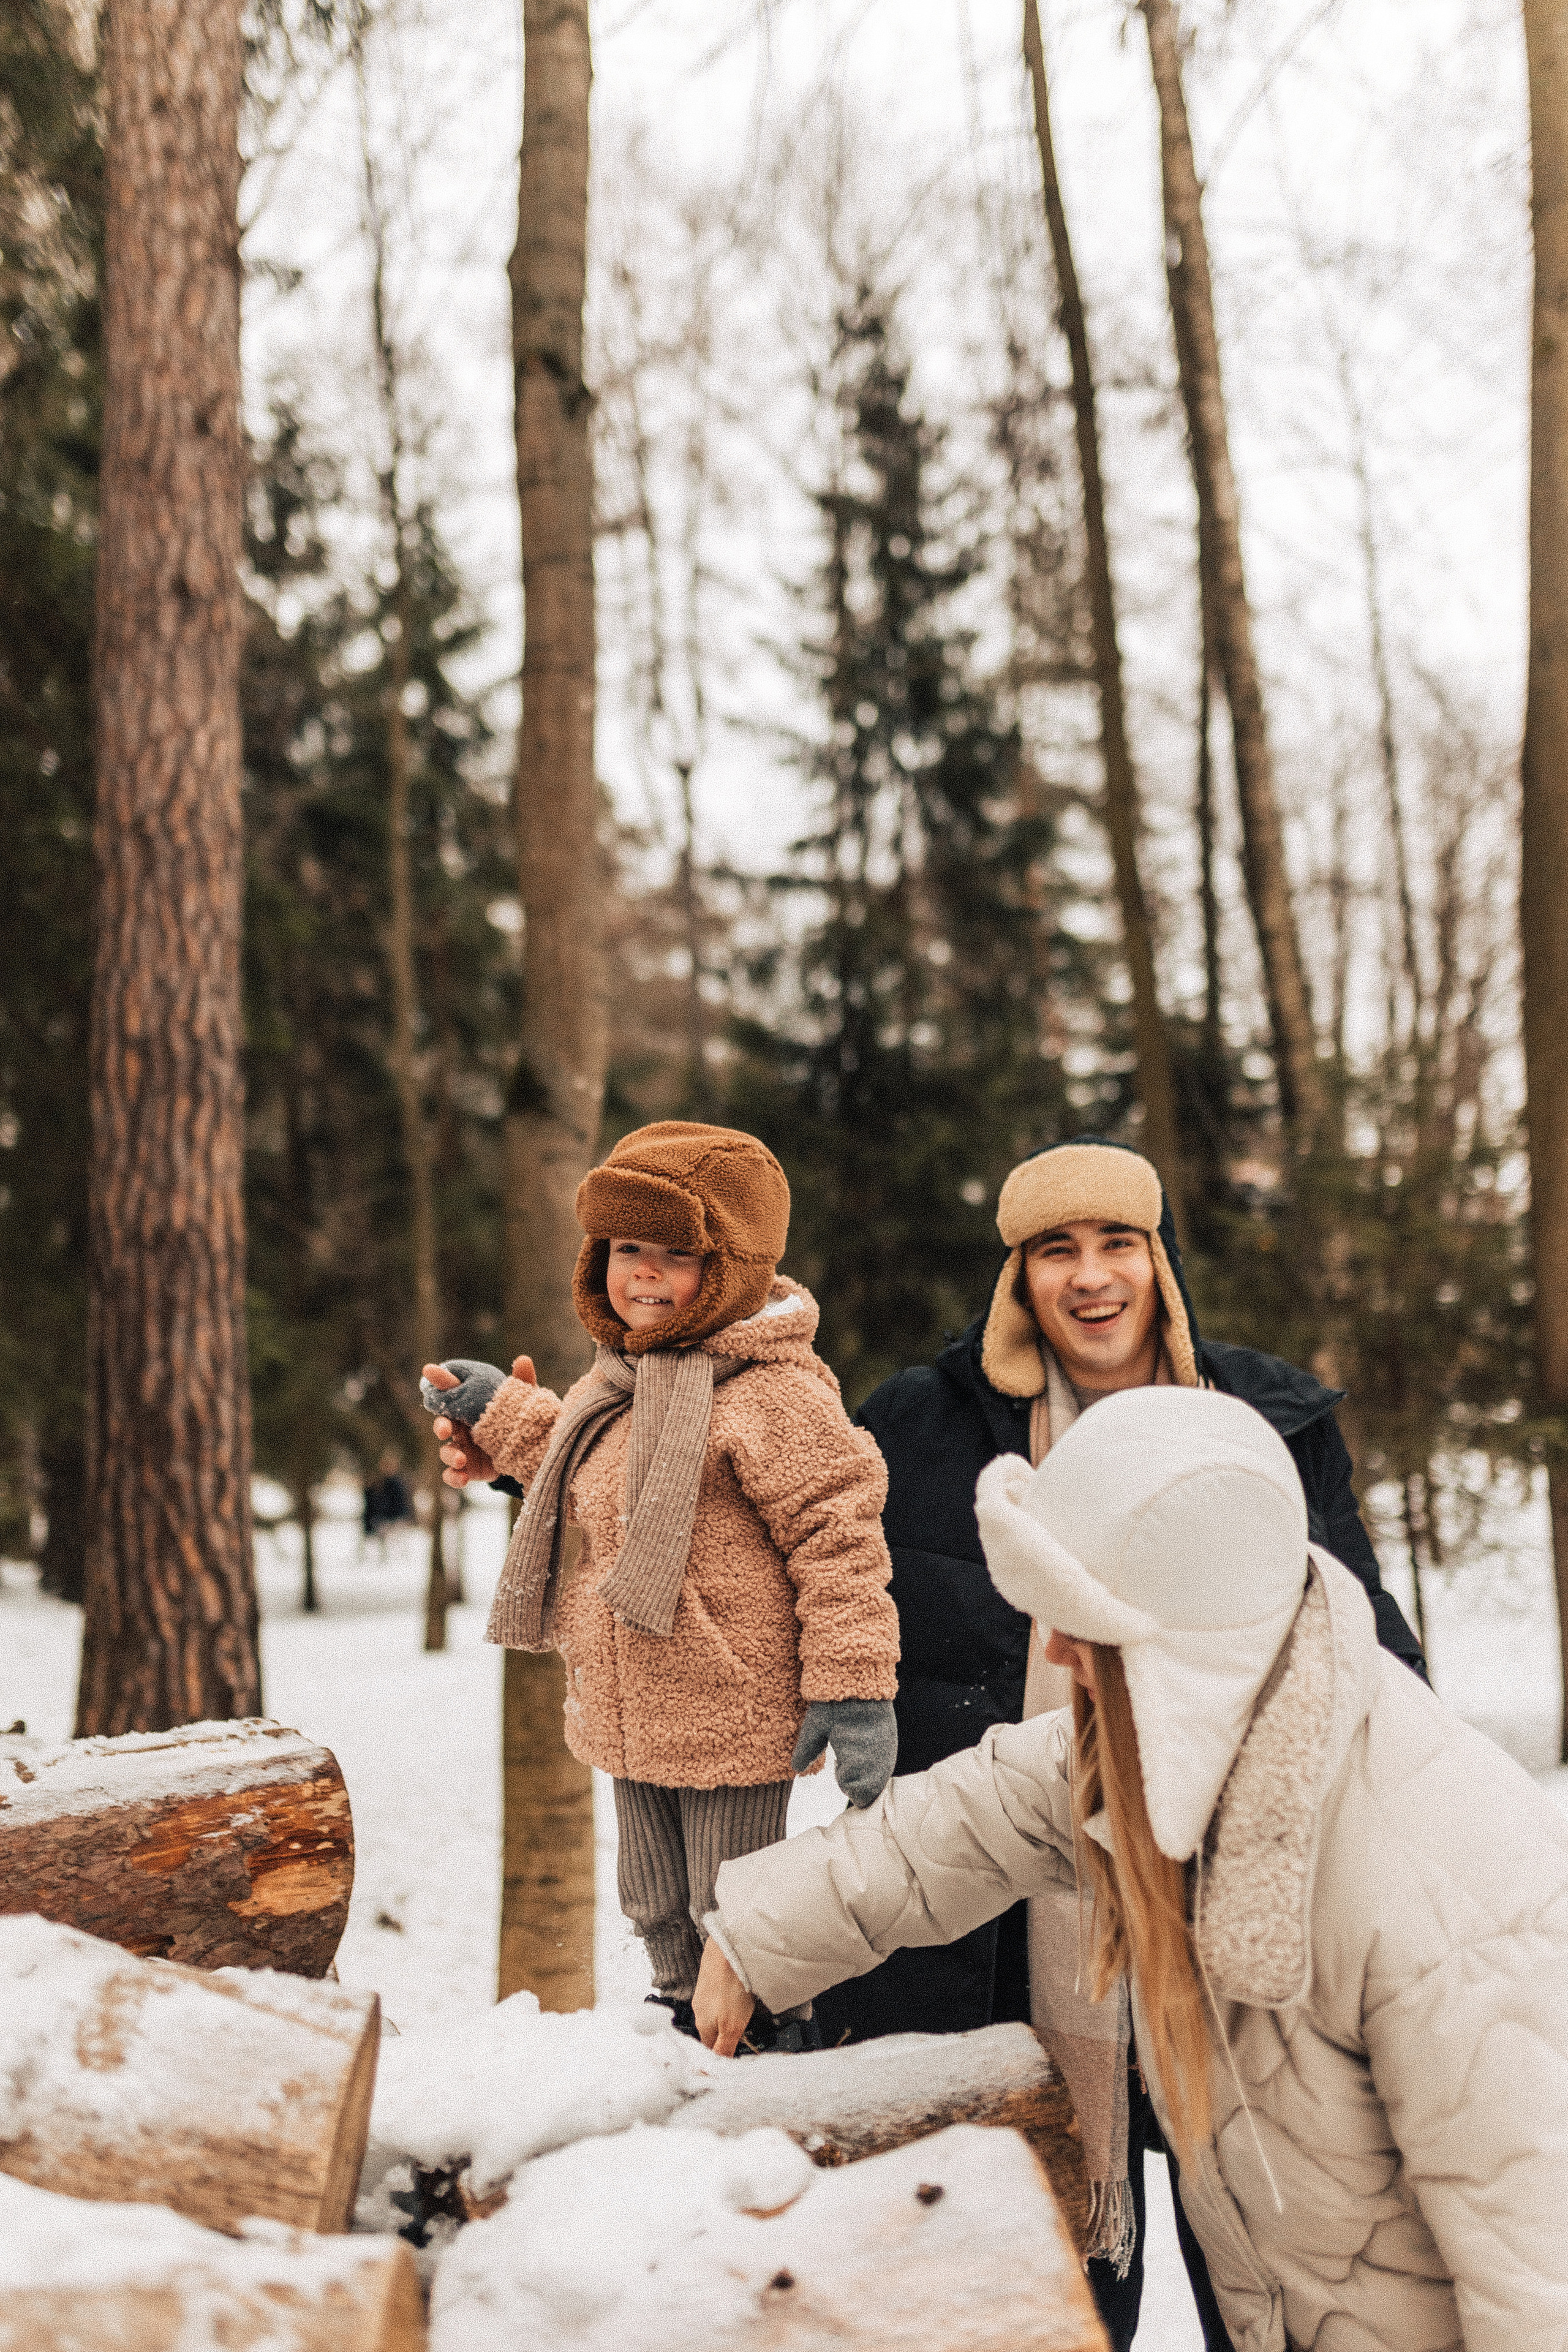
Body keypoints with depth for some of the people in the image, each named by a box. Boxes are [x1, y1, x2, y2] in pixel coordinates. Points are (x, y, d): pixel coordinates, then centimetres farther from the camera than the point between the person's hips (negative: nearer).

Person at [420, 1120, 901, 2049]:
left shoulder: (776, 1393, -19)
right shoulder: (617, 1386, 9)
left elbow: (838, 1536, -20)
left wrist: (854, 1687, -21)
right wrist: (506, 1419, 25)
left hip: (732, 1722, -8)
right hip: (632, 1722, 9)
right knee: (659, 1911, 23)